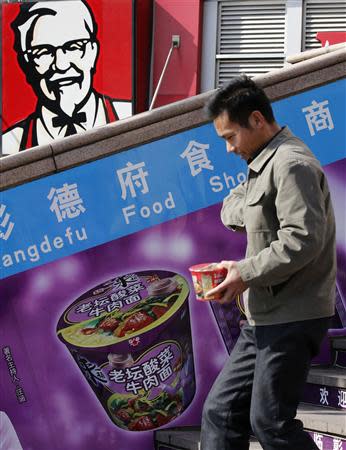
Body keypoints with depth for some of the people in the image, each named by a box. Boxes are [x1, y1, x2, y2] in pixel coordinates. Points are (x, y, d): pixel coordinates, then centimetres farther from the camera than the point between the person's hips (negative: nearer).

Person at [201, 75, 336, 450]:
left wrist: (247, 273, -19)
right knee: (221, 411, 9)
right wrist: (246, 210, -4)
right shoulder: (264, 164, 18)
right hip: (264, 317, 10)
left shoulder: (291, 164, -15)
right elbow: (231, 211, 18)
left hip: (292, 318, -10)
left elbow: (303, 239, -24)